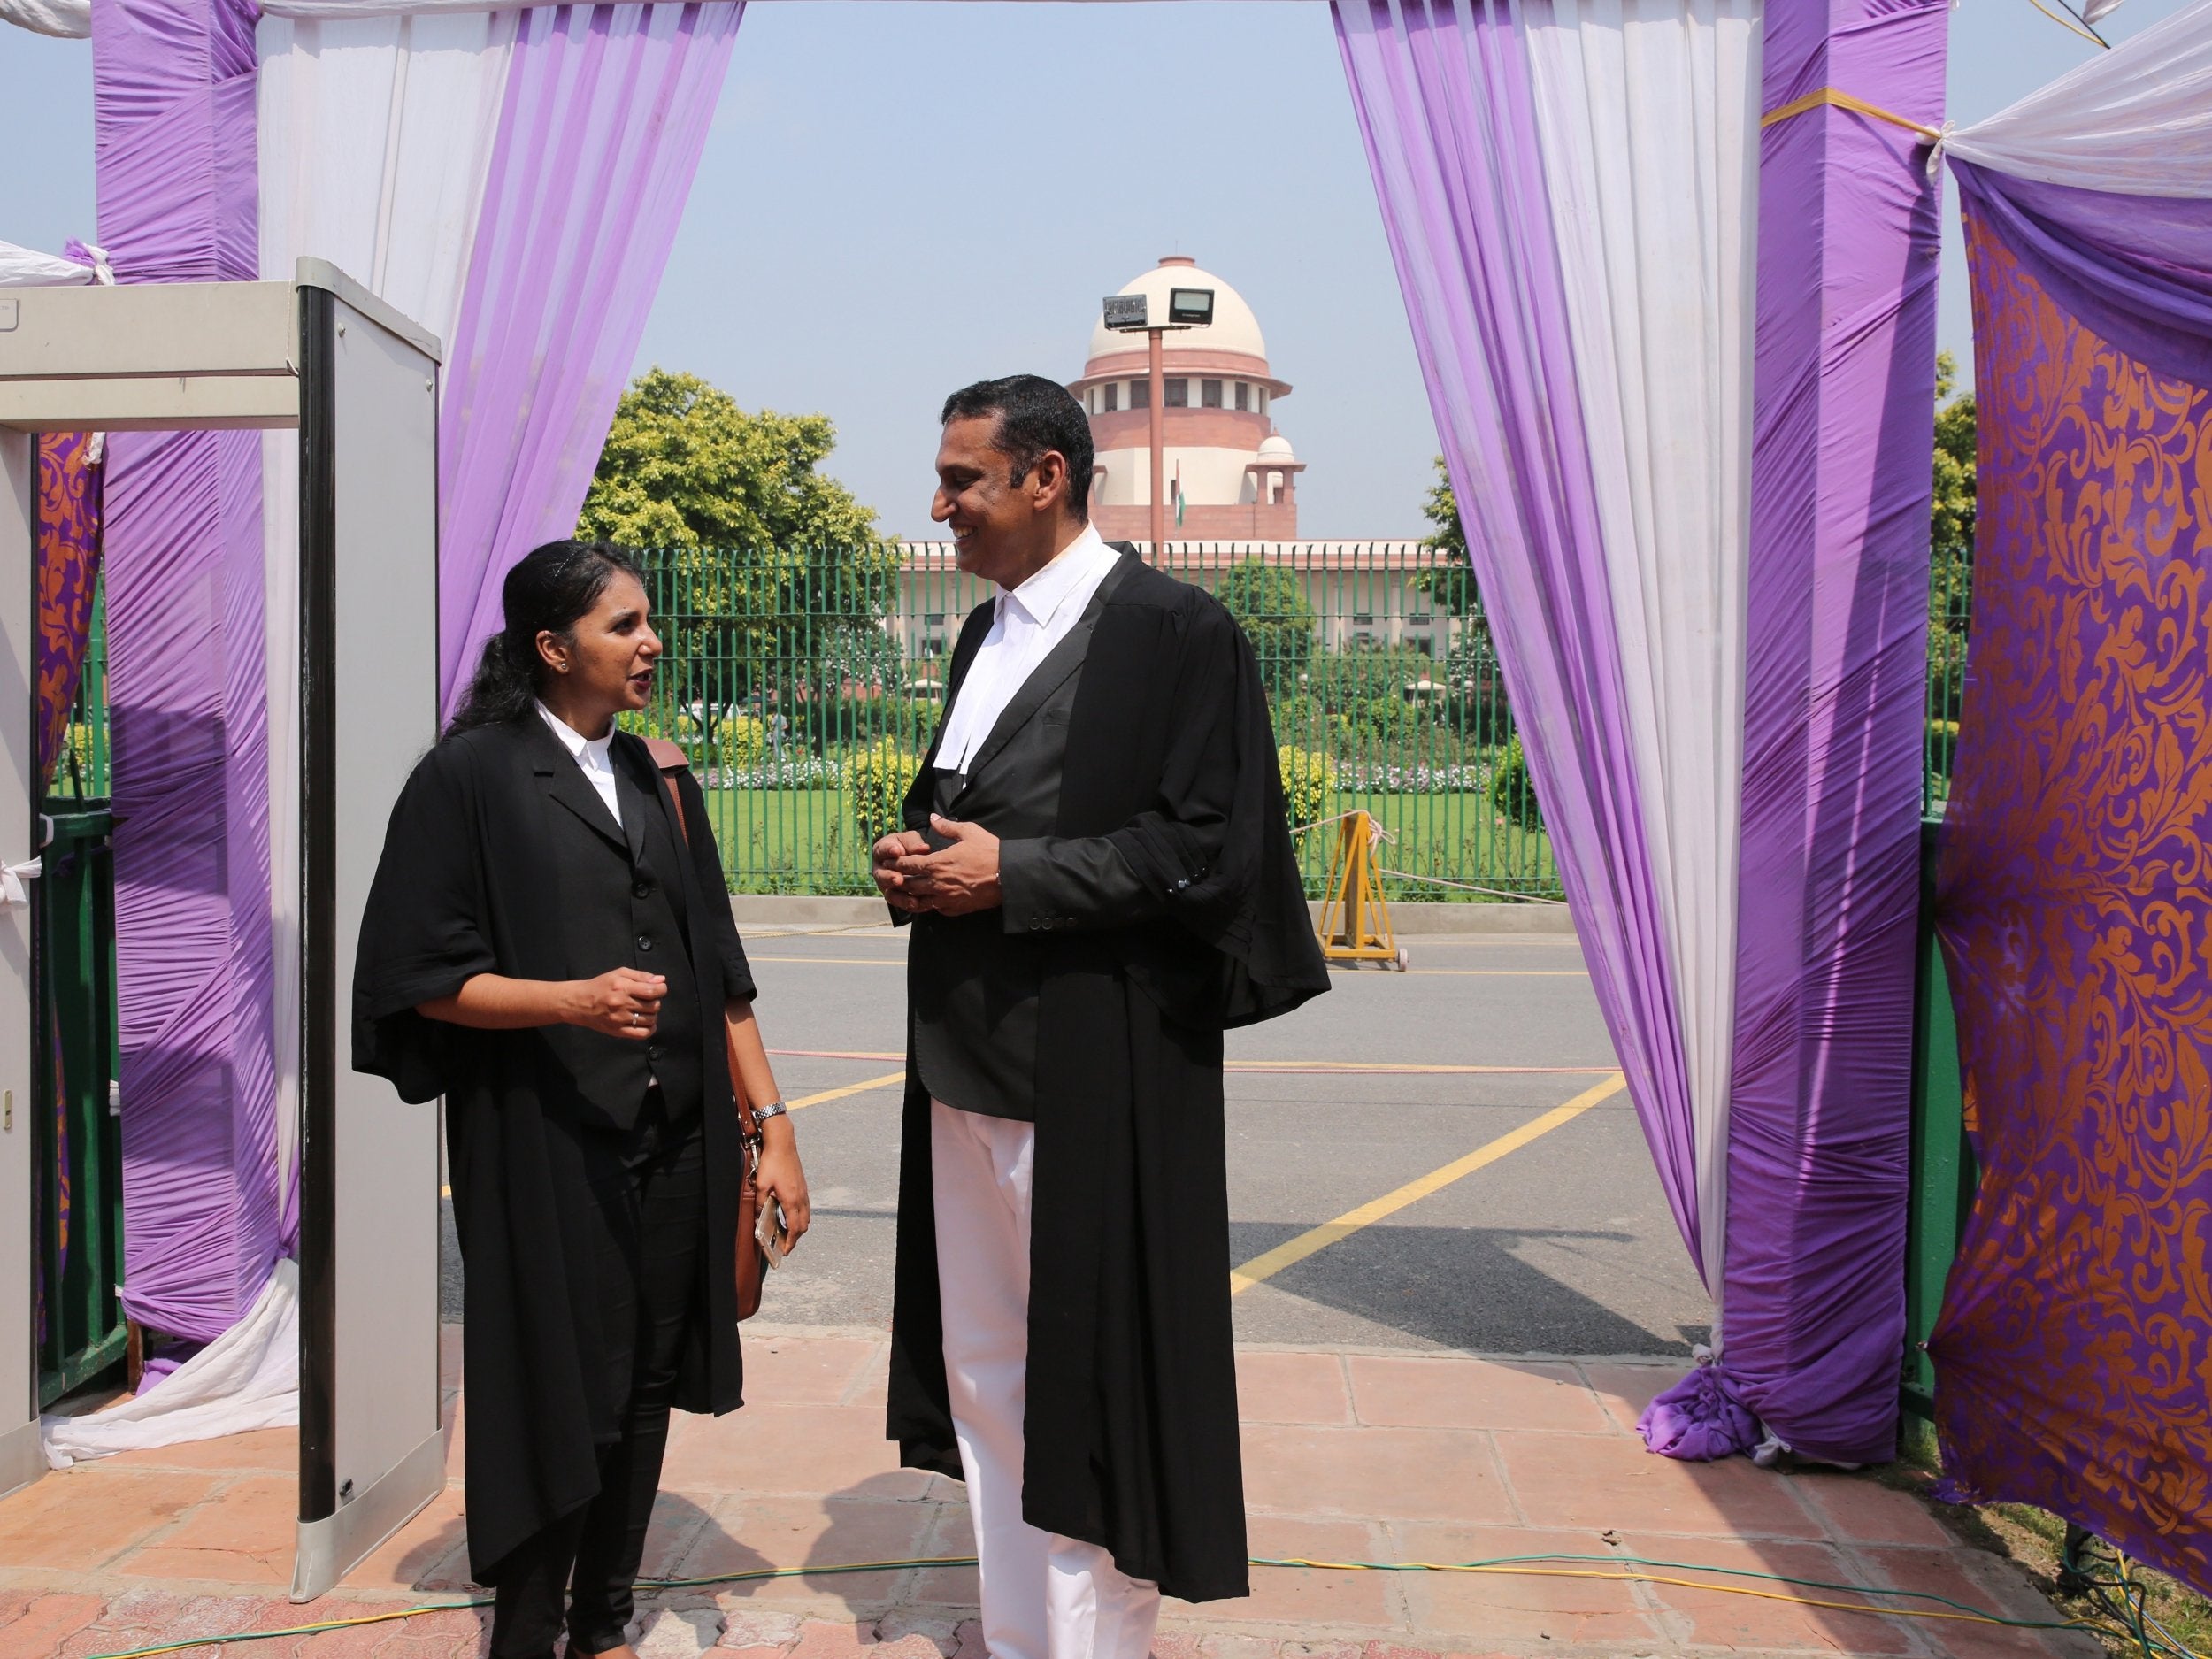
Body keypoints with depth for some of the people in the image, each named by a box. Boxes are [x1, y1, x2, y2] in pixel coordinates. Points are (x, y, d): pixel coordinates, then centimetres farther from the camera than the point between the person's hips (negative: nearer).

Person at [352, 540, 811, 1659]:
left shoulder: (660, 786, 10)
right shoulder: (471, 777, -5)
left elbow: (718, 974, 11)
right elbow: (424, 977, -8)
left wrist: (771, 1124, 5)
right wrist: (572, 998, -23)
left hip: (675, 1148, 5)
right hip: (544, 1151, -5)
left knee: (644, 1396, 12)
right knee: (555, 1398, 4)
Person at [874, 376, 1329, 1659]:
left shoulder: (1176, 629, -9)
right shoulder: (986, 636, 16)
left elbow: (1209, 850, -14)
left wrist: (1009, 873, -16)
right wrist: (918, 859, 3)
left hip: (1096, 1071, -8)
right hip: (967, 1059, 8)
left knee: (1089, 1378, 3)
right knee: (984, 1375, 15)